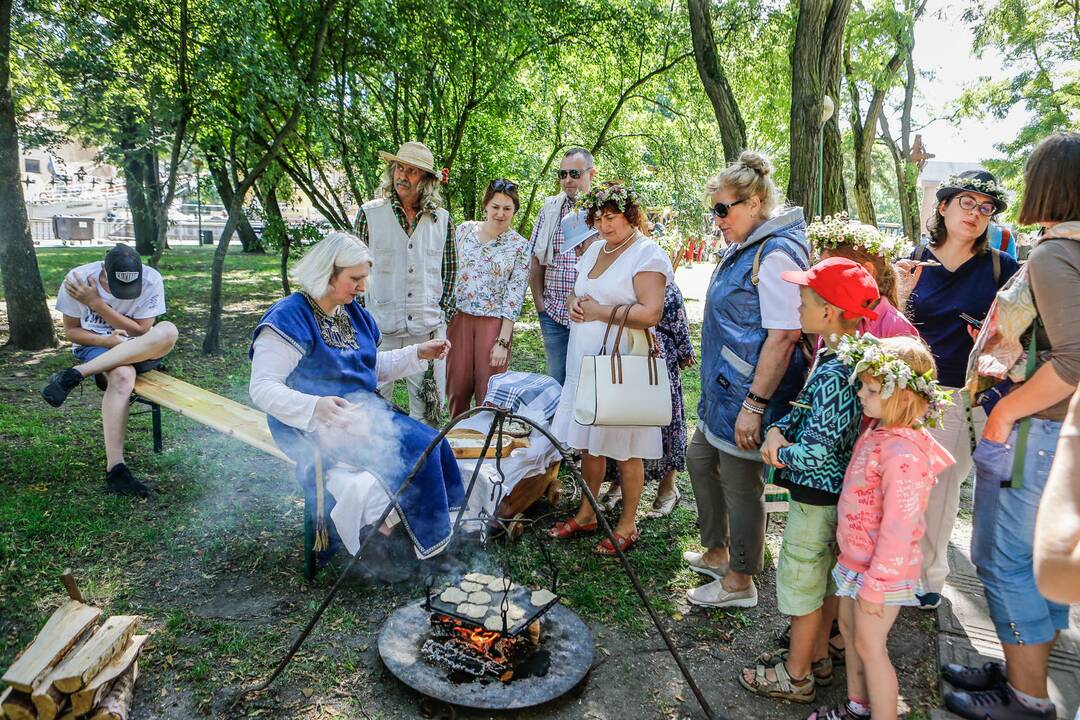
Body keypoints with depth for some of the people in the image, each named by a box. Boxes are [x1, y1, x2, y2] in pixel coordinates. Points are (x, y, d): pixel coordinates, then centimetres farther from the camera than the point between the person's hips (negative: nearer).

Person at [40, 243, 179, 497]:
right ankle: (115, 468, -38)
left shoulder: (152, 280, -14)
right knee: (122, 376, -39)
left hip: (141, 350, 2)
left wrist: (96, 303, -20)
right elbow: (71, 331, -1)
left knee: (168, 331, -35)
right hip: (94, 346, -1)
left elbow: (142, 331, -11)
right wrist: (108, 341, -21)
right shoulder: (79, 279, -12)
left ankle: (74, 375, -32)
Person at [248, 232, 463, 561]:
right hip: (315, 428, -8)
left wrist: (418, 354, 8)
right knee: (415, 449, -22)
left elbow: (374, 368, 23)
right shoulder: (289, 318, -14)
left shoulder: (354, 313, 11)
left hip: (364, 411, 8)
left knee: (435, 444, -12)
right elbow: (262, 388, -21)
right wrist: (315, 407, -38)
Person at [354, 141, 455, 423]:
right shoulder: (370, 214, 1)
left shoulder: (442, 220, 6)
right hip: (380, 327, -1)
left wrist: (443, 314, 7)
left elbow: (450, 271, 13)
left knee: (427, 407, 9)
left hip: (428, 328, 2)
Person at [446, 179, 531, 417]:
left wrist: (503, 342, -10)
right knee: (457, 388, 8)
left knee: (488, 392, 2)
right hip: (459, 317, 2)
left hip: (495, 323, -2)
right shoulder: (464, 230, 4)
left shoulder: (520, 246, -3)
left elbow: (515, 297, -6)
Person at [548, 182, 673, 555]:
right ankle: (586, 514, 30)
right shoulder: (594, 249, 15)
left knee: (625, 450, 2)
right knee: (588, 442, 15)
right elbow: (578, 294, 26)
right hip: (585, 360, 8)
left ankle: (627, 525, 17)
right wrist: (575, 302, 2)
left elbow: (650, 314, -21)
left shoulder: (647, 254, -10)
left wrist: (598, 311, -15)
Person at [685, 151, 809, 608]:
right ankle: (716, 553, 40)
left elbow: (783, 336, -26)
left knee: (740, 484, 3)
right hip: (723, 389, 11)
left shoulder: (776, 254, -21)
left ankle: (739, 582, 23)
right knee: (700, 459, 22)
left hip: (748, 395, -11)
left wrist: (754, 404, -26)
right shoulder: (744, 248, 11)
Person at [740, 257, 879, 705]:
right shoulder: (838, 358, 2)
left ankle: (795, 676, 25)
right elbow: (805, 412, 12)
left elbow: (817, 452, -30)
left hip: (816, 496, -9)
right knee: (824, 578, 22)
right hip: (832, 491, 9)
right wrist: (778, 429, -6)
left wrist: (779, 452, -13)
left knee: (801, 581, 7)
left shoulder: (833, 375, -29)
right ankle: (816, 657, 40)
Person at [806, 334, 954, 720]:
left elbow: (898, 529, -27)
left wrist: (876, 585, -20)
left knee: (869, 645, 6)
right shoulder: (877, 430, -1)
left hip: (881, 569, -9)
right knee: (849, 626, 23)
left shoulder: (903, 454, -30)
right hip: (855, 558, 9)